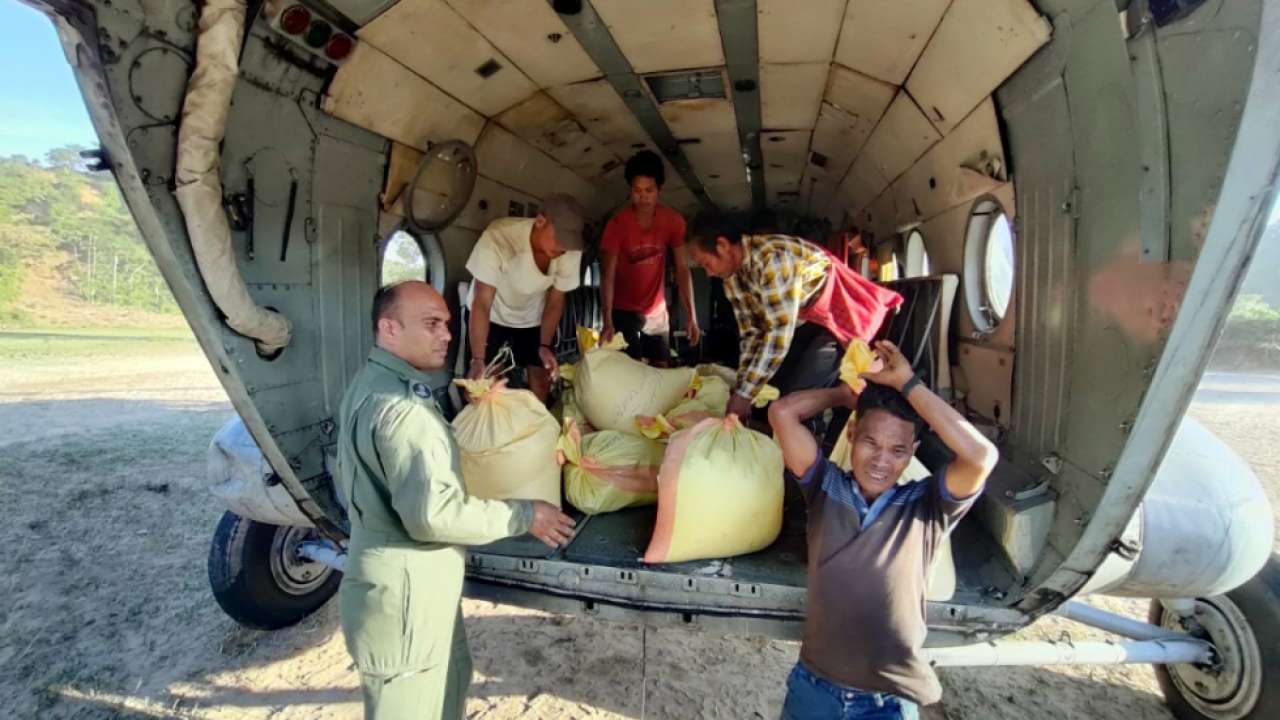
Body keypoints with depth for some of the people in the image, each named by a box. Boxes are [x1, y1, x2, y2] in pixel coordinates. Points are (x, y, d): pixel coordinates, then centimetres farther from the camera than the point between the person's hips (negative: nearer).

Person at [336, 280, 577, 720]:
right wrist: (523, 516, -19)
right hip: (402, 593, -10)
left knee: (451, 676, 26)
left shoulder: (371, 385, 10)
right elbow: (433, 513, -31)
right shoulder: (400, 406, -26)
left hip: (414, 582, 10)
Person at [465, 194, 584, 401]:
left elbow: (555, 302, -10)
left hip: (533, 318, 3)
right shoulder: (498, 238, -36)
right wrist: (478, 360, -39)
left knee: (542, 374, 6)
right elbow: (481, 304, -32)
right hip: (493, 315, -3)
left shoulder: (571, 250, -25)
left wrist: (545, 346, -19)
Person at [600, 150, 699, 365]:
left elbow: (683, 270, -8)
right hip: (624, 311, -3)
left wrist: (691, 316, -17)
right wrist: (607, 321, -33)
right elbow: (608, 275, -21)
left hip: (657, 312, 3)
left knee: (662, 368, 4)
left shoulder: (673, 221, -8)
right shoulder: (618, 223, -15)